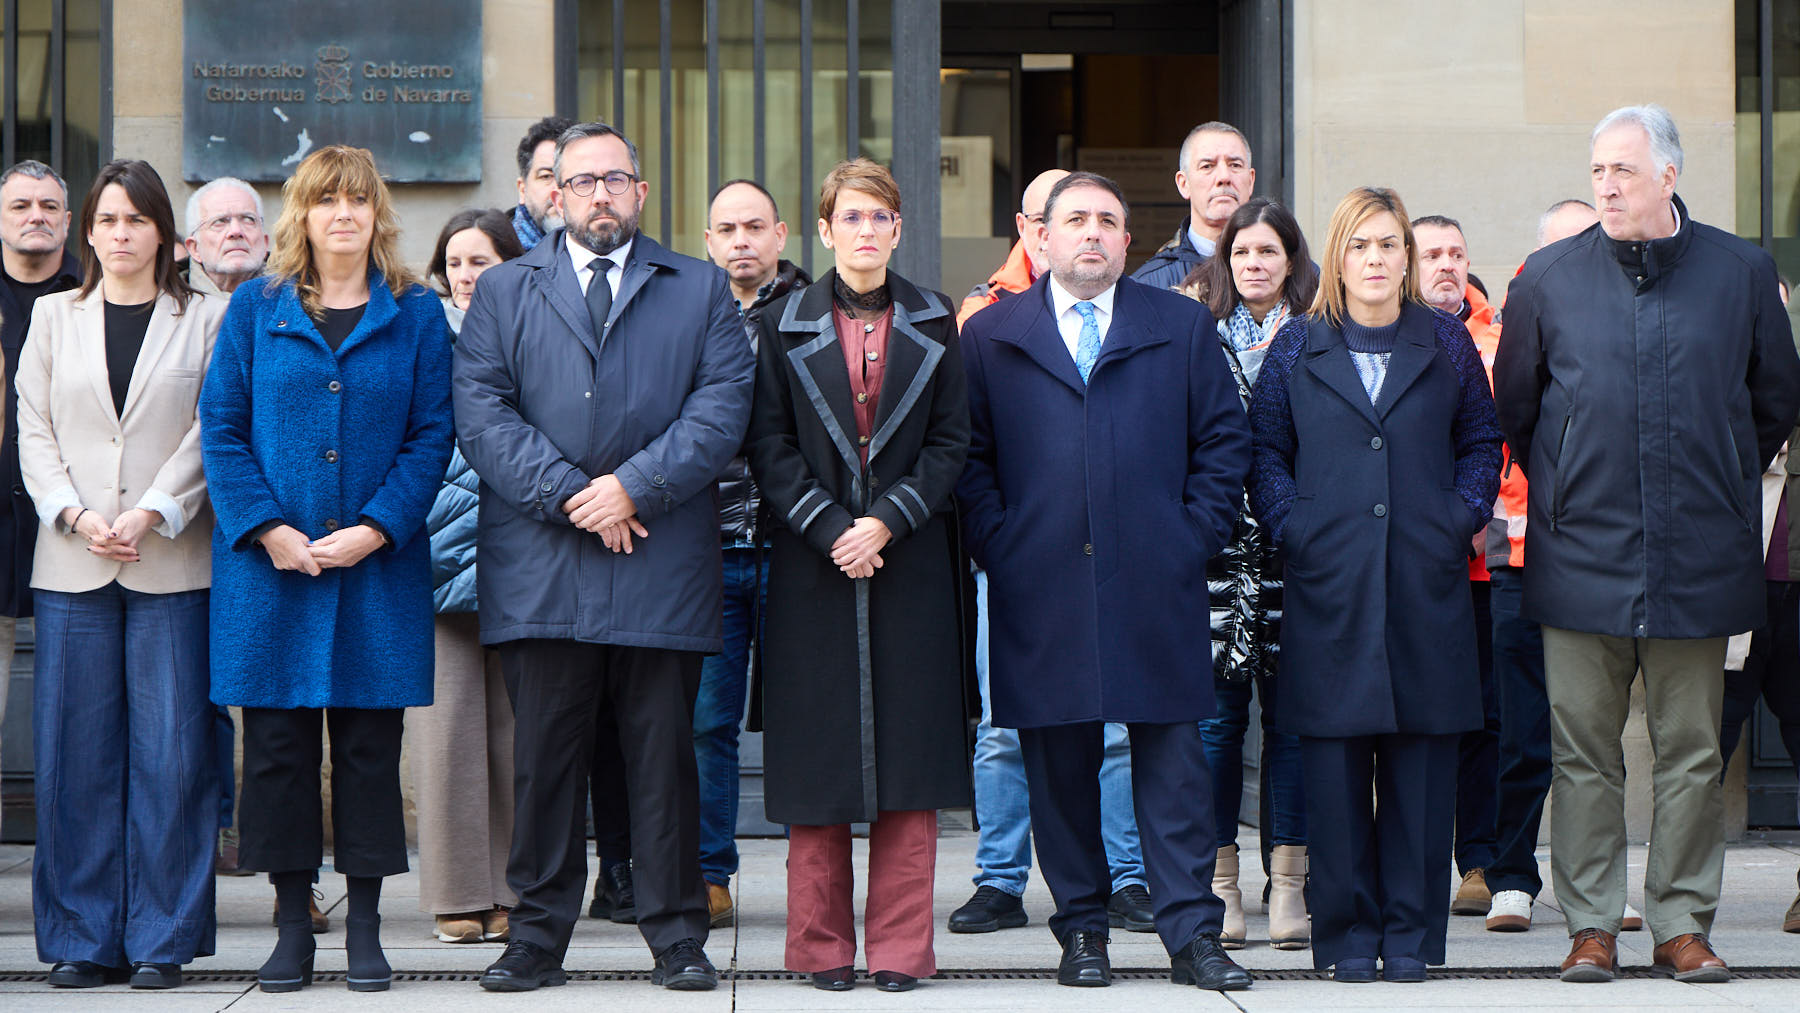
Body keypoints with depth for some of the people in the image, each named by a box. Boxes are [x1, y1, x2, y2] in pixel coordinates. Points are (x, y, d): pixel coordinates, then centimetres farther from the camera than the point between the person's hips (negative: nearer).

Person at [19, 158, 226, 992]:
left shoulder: (203, 320, 7)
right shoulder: (54, 318, 15)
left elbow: (211, 432, 0)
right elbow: (34, 433, 9)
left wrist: (149, 515, -12)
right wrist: (77, 516, -7)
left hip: (170, 562, -2)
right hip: (72, 564, 2)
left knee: (169, 751, -4)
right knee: (76, 754, 0)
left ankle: (162, 939, 3)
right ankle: (83, 939, 8)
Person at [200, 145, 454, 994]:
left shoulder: (416, 315, 6)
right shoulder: (255, 309, 7)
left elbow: (432, 436, 2)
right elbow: (221, 427, 3)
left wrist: (375, 528, -11)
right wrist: (267, 528, -10)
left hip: (378, 565, 0)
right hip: (269, 565, 0)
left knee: (369, 745, 2)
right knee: (277, 745, 2)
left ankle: (364, 926, 9)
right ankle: (292, 925, 11)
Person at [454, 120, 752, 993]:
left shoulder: (701, 290, 13)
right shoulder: (503, 291, 14)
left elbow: (722, 406, 1)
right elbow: (481, 410, 2)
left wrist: (635, 486, -11)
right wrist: (567, 495, -9)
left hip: (663, 563, 0)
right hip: (539, 568, 0)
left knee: (664, 753, 2)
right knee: (544, 756, 2)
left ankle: (677, 936, 10)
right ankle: (538, 936, 9)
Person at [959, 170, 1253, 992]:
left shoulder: (1184, 327, 11)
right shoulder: (990, 335, 11)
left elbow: (1223, 439, 10)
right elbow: (970, 454, 9)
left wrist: (1196, 534, 0)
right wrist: (996, 544, -2)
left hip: (1156, 584, 0)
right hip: (1039, 587, 0)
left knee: (1173, 761, -1)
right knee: (1058, 764, 4)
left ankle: (1192, 935, 1)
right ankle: (1081, 931, 13)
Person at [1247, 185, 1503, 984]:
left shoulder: (1445, 342, 10)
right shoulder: (1299, 347, 8)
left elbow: (1482, 440, 14)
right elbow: (1263, 450, 10)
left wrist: (1462, 518, 0)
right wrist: (1290, 525, -3)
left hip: (1426, 583, 1)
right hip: (1329, 582, -1)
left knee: (1420, 759, 1)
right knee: (1334, 760, -1)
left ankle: (1410, 931, 8)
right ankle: (1348, 934, 6)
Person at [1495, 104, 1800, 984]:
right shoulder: (1548, 278, 3)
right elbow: (1513, 406, 14)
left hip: (1700, 556, 0)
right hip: (1582, 550, 0)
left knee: (1691, 752, 5)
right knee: (1583, 750, 2)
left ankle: (1682, 925, 12)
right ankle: (1590, 925, 10)